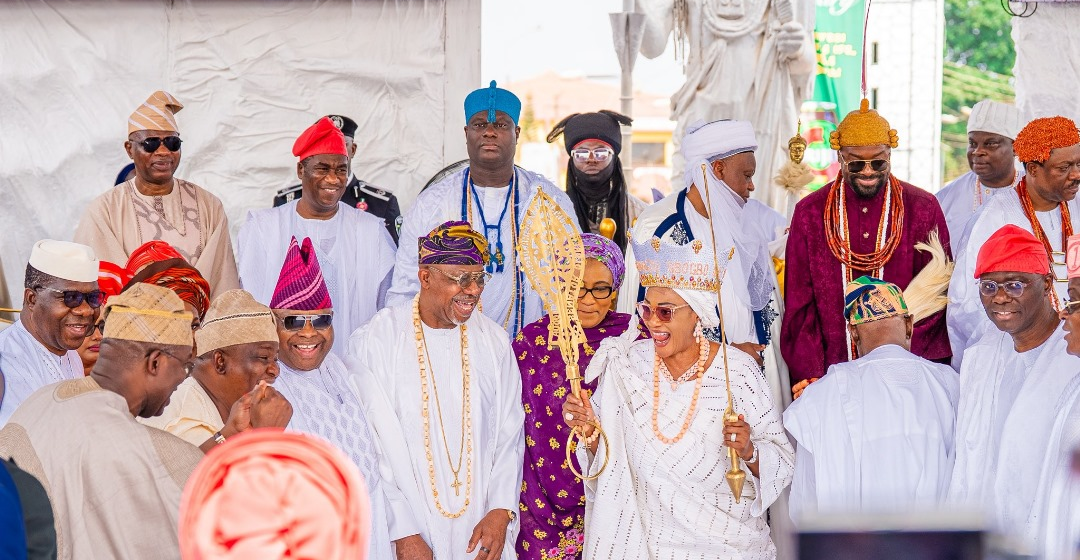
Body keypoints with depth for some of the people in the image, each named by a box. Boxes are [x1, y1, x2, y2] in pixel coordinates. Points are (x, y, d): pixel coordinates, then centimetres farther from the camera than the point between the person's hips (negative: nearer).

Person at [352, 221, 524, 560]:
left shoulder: (493, 341, 3)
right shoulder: (374, 342, -10)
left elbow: (510, 434, 3)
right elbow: (372, 448, -12)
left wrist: (500, 512, -8)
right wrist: (403, 532, -15)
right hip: (409, 532, -3)